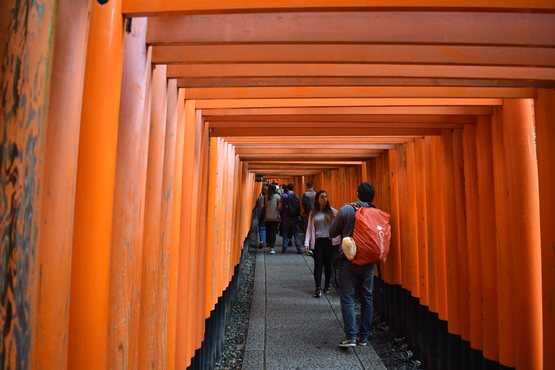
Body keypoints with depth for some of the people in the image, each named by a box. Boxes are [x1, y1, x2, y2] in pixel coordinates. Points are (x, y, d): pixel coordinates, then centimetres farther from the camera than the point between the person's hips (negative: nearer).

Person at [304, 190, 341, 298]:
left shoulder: (331, 211, 0)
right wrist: (307, 243, -2)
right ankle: (318, 288, 1)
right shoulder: (313, 213, 6)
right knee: (318, 265, -2)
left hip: (329, 241, 0)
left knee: (328, 264, 11)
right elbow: (309, 228, 5)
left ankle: (327, 285, 26)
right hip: (317, 241, 1)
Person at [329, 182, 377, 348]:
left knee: (347, 298, 5)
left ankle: (351, 336, 1)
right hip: (368, 260, 3)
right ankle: (364, 336, 21)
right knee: (367, 298, 13)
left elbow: (332, 233, -1)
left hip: (348, 259, -3)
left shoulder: (345, 210, -11)